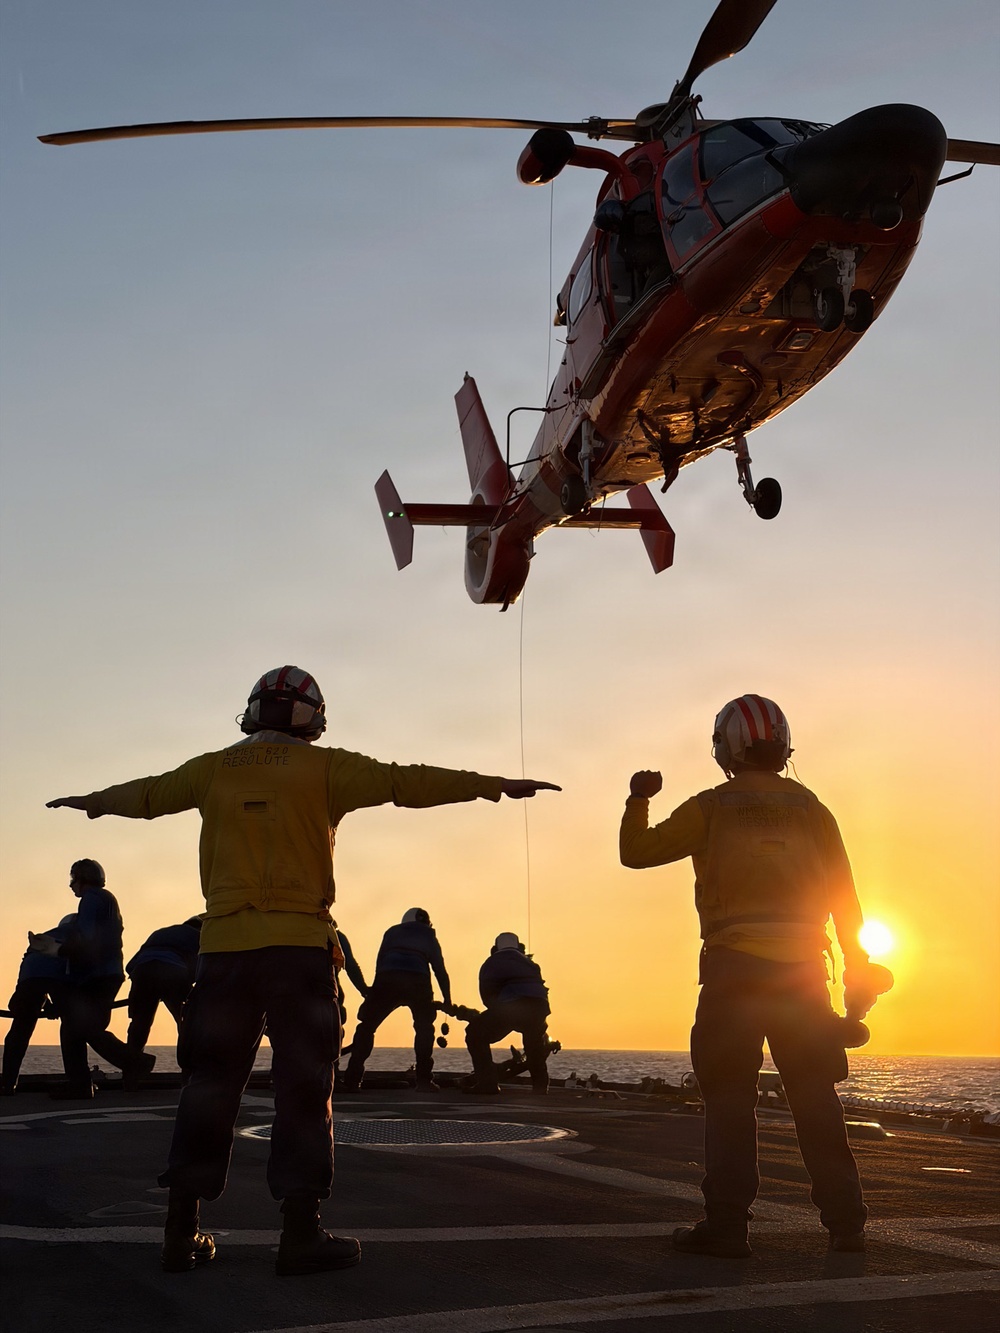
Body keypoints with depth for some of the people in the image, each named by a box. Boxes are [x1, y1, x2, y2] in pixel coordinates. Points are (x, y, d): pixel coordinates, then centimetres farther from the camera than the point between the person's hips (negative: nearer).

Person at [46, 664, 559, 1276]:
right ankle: (302, 1232, 2)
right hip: (299, 945, -4)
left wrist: (91, 801, 47)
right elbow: (404, 782, -4)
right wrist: (496, 785, 0)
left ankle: (182, 1229, 13)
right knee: (304, 1086, 1)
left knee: (210, 1082, 10)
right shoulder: (323, 767, 0)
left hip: (224, 945, 4)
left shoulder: (213, 769, 11)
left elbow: (145, 794, 26)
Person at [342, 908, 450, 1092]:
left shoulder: (392, 932, 29)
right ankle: (424, 1079, 11)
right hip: (418, 982, 0)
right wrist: (447, 1001, 26)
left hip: (386, 981, 0)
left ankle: (352, 1080, -2)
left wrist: (375, 991, 23)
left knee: (366, 1026, 8)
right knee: (424, 1027, 20)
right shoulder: (428, 936, 28)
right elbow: (440, 970, 24)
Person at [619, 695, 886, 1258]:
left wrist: (639, 799, 18)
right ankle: (846, 1221, 11)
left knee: (730, 1095, 1)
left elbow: (637, 851, 3)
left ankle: (728, 1223, -2)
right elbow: (844, 897, 8)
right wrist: (857, 967, 15)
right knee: (816, 1095, 9)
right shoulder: (811, 809, 9)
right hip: (802, 970, 3)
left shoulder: (713, 808, -1)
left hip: (734, 968, -3)